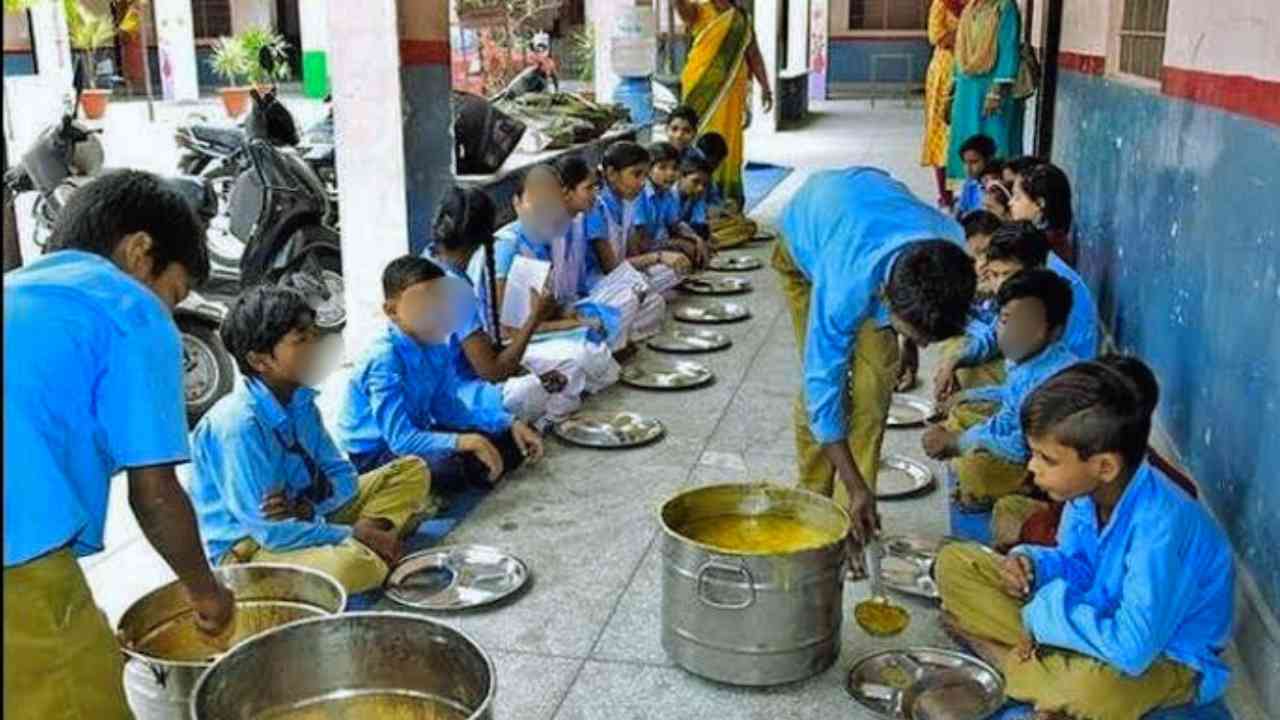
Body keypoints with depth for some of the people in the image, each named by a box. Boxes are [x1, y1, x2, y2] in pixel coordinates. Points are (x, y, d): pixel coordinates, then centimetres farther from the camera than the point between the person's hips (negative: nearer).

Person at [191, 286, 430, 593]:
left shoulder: (299, 401, -1)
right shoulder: (237, 425, -25)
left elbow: (343, 475, 5)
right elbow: (271, 531, -26)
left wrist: (309, 508, -16)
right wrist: (353, 536, -18)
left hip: (301, 521, 9)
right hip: (247, 548, -8)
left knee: (412, 471, 5)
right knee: (348, 564, -40)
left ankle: (370, 551, -12)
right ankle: (369, 555, -6)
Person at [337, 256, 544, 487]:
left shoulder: (436, 346, -4)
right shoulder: (384, 360, -28)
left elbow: (448, 409, 6)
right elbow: (400, 439, -33)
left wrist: (509, 423, -4)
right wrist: (464, 442, -45)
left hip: (414, 436, 8)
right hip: (374, 452, -8)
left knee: (510, 443, 6)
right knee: (453, 467, -35)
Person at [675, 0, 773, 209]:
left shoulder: (743, 18, 12)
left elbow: (754, 55, 15)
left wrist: (765, 87, 11)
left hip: (732, 89, 4)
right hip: (703, 88, -4)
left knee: (729, 140, 6)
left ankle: (729, 197, 13)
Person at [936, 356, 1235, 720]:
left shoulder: (1160, 526, -34)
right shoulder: (1088, 489, -12)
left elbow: (1130, 650, -38)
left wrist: (1046, 610, -25)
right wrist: (1033, 564, -14)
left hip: (1165, 657, -7)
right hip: (1096, 616, 7)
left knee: (1090, 690, -44)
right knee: (954, 563, 0)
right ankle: (1040, 661, -11)